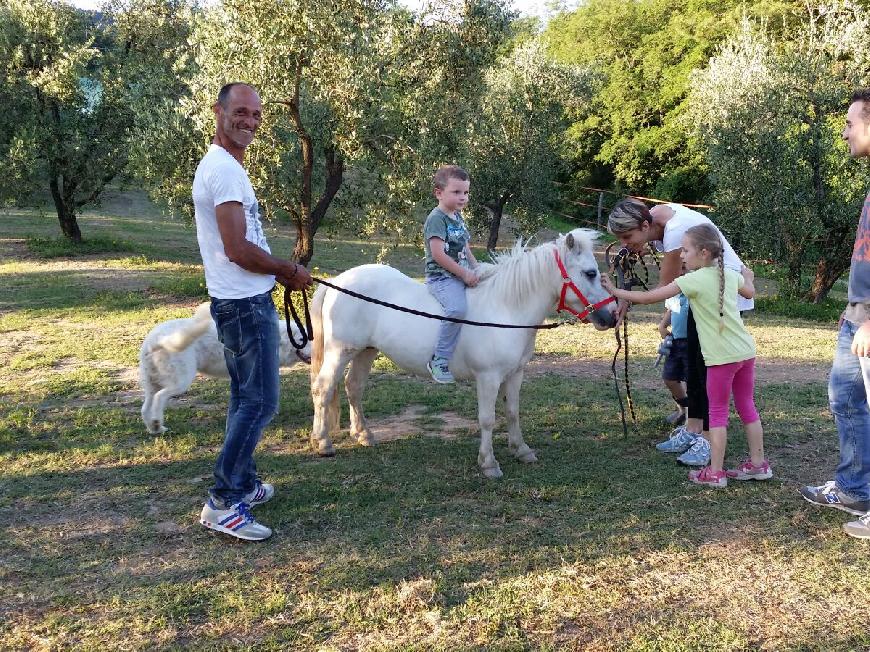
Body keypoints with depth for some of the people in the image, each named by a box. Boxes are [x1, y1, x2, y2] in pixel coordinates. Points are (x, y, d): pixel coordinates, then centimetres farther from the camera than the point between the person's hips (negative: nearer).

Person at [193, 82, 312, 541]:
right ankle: (223, 502, -2)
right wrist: (290, 271, -9)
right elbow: (238, 250, -23)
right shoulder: (225, 169, -18)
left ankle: (244, 484, 28)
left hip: (245, 302, 11)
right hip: (246, 305, -11)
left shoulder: (223, 165, 15)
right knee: (260, 402, -7)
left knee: (246, 400, 17)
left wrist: (279, 272, 12)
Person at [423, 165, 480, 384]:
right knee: (457, 308, -34)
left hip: (463, 275, 10)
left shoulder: (458, 217, 17)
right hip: (441, 277, -10)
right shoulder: (436, 218, -11)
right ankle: (439, 360, -27)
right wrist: (465, 274, -17)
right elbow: (438, 254, -20)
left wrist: (477, 270, 8)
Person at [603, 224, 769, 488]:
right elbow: (750, 292, 29)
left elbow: (648, 297, -14)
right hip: (746, 350, 7)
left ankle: (715, 473, 7)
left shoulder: (693, 281, -14)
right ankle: (758, 464, 26)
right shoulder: (730, 275, 7)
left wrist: (615, 292, -4)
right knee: (747, 407, 17)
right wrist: (747, 276, 50)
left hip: (722, 357, -7)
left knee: (718, 412, 3)